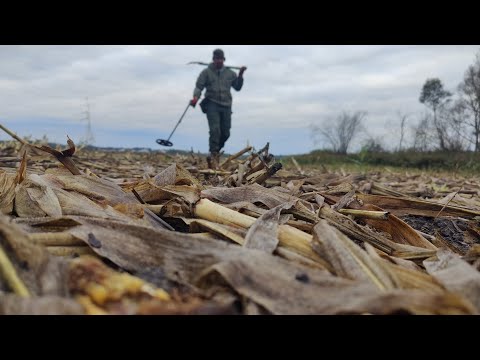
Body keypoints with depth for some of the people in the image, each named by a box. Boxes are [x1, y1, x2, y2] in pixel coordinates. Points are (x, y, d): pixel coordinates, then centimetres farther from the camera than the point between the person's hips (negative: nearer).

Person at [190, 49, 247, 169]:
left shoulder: (230, 73, 15)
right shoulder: (206, 72, 6)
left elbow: (237, 87, 14)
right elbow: (199, 86, -2)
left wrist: (240, 75, 1)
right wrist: (196, 97, -20)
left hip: (226, 106, 4)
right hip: (212, 104, -4)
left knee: (225, 133, 4)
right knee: (215, 130, -17)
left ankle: (215, 152, 25)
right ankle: (213, 156, -15)